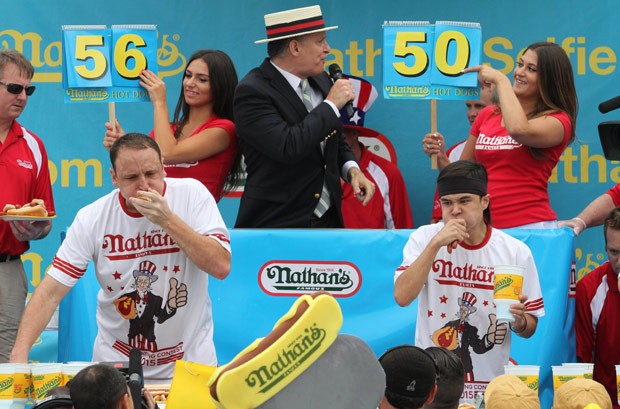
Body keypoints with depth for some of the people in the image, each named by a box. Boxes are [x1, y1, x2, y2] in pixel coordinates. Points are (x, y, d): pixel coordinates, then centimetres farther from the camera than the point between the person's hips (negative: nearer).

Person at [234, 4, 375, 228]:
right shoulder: (253, 91, -16)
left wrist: (352, 169, 0)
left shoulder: (321, 81, 8)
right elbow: (288, 147, -28)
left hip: (329, 219, 7)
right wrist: (331, 105, -18)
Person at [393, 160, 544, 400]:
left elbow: (529, 330, 10)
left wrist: (518, 321, -13)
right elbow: (402, 297, -13)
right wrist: (436, 244, -17)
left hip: (490, 383, 1)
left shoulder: (516, 252, 3)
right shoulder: (424, 239, 2)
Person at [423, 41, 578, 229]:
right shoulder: (487, 115, 14)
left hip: (531, 226, -5)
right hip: (483, 226, 5)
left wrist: (501, 80, -11)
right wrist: (441, 158, -3)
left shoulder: (557, 120, -2)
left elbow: (518, 129, -24)